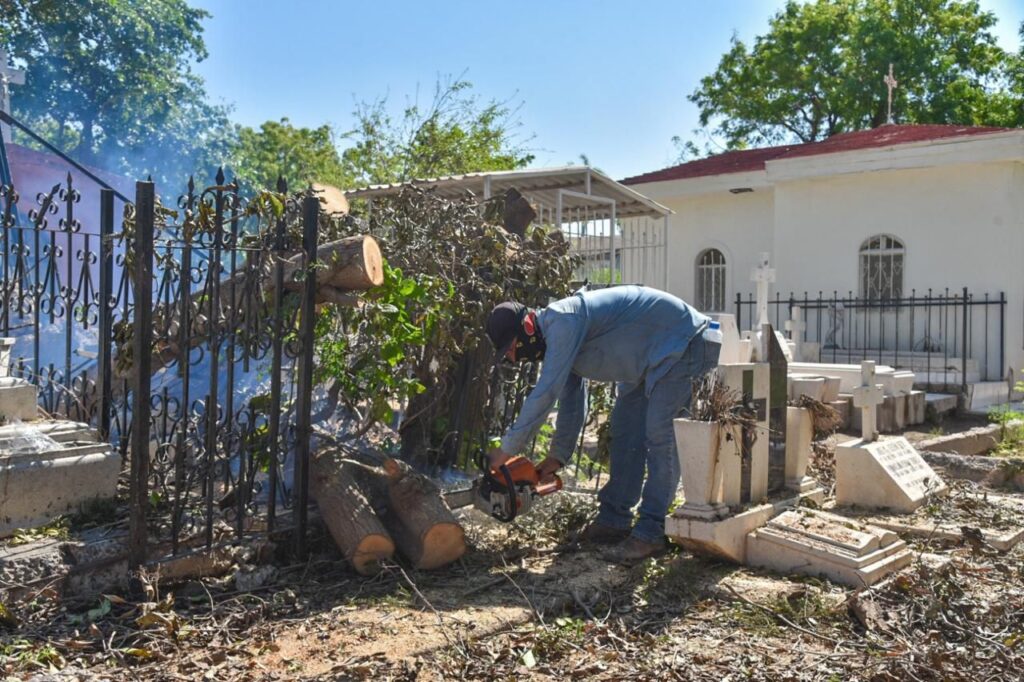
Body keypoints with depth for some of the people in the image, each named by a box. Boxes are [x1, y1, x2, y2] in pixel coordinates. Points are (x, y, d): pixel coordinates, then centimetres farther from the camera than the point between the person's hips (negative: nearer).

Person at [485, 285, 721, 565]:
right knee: (625, 422, 7)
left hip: (682, 341, -10)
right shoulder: (558, 340, 5)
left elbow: (544, 394, -30)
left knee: (657, 432, -16)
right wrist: (557, 457, 14)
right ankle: (614, 519, 12)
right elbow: (571, 400, 14)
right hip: (653, 355, 10)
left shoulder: (562, 322, -27)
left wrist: (506, 450, -23)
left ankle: (651, 533, -11)